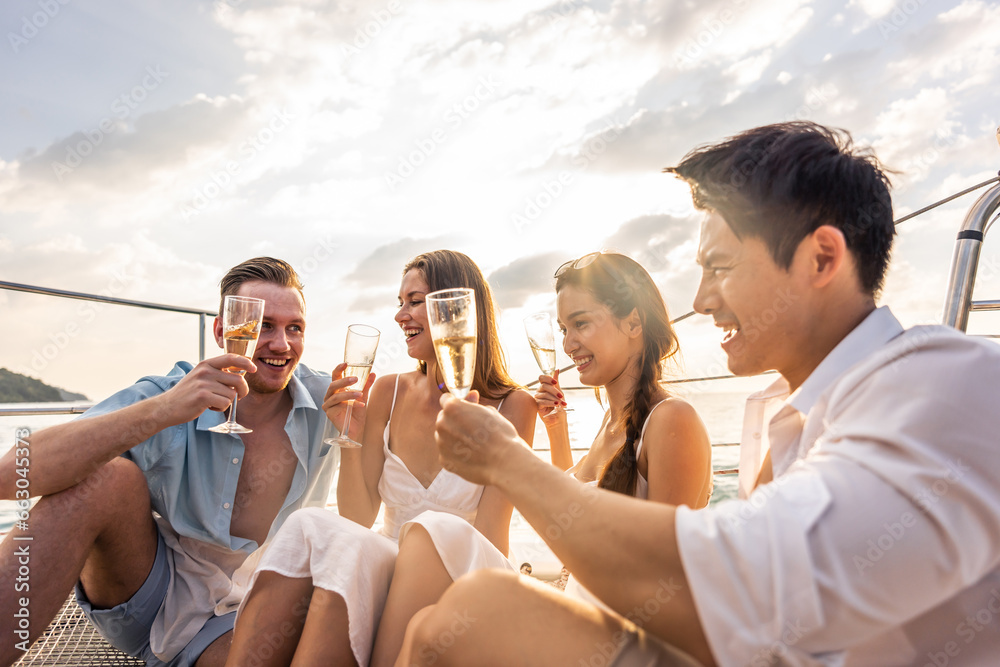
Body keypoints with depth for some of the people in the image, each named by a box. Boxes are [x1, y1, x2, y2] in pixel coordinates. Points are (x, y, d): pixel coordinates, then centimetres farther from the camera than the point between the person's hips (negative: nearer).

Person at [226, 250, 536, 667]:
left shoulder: (512, 406, -5)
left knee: (435, 532, -35)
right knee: (311, 529, -28)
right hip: (384, 569, 3)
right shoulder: (388, 393, 5)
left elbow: (491, 542, -7)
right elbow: (357, 520, 2)